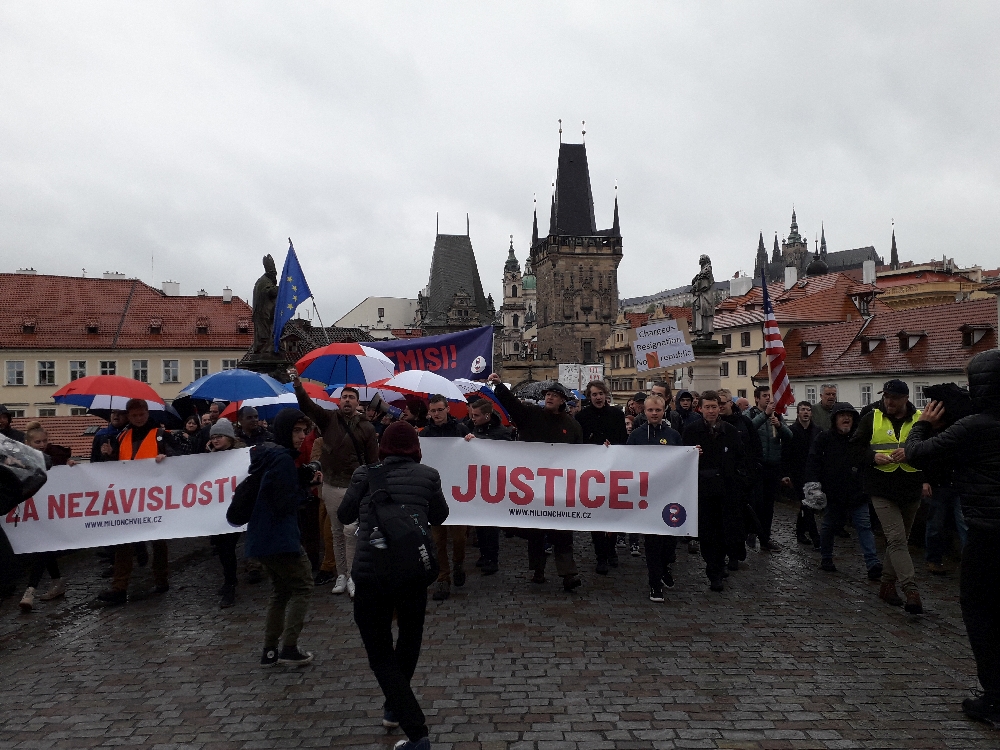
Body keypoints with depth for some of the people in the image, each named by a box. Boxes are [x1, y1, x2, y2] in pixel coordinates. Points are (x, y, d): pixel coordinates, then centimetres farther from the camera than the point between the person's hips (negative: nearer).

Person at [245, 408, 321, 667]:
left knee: (281, 589, 20)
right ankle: (289, 648, 2)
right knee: (302, 587, 4)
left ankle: (270, 650, 21)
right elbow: (286, 503, -20)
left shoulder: (265, 454, 12)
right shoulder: (283, 459, -18)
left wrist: (305, 478, 4)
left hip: (260, 537, 10)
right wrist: (306, 484, -5)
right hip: (280, 538, -10)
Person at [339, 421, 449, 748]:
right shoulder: (428, 475, 2)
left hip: (370, 574, -1)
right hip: (413, 571, 2)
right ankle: (394, 707, 42)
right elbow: (439, 517, 14)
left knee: (380, 654, 11)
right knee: (409, 638, 28)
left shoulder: (365, 475, 1)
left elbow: (344, 516, 12)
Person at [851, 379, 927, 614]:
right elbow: (856, 447, 4)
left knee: (900, 539, 12)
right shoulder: (872, 418, 1)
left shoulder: (920, 420, 3)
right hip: (882, 489, -3)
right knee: (897, 539, -11)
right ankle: (911, 590, -13)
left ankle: (887, 584, 25)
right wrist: (874, 457, -14)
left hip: (911, 490, 3)